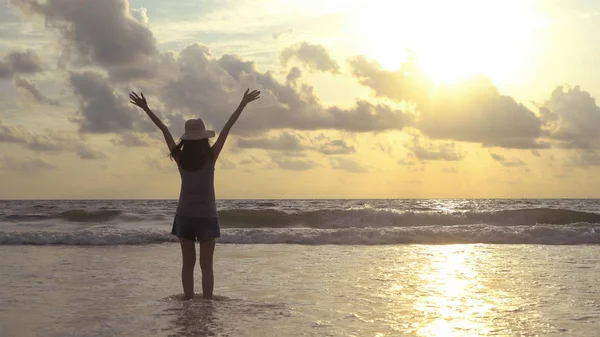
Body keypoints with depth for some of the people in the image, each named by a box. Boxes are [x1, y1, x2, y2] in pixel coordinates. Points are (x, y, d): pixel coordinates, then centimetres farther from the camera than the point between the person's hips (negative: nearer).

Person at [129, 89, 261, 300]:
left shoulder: (180, 159, -5)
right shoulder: (210, 157, -10)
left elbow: (164, 130, 0)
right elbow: (227, 129, -9)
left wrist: (145, 108, 2)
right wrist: (243, 104, -7)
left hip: (185, 216, 2)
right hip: (207, 217, -2)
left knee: (187, 264, 6)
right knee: (206, 266, 2)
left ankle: (188, 302, 0)